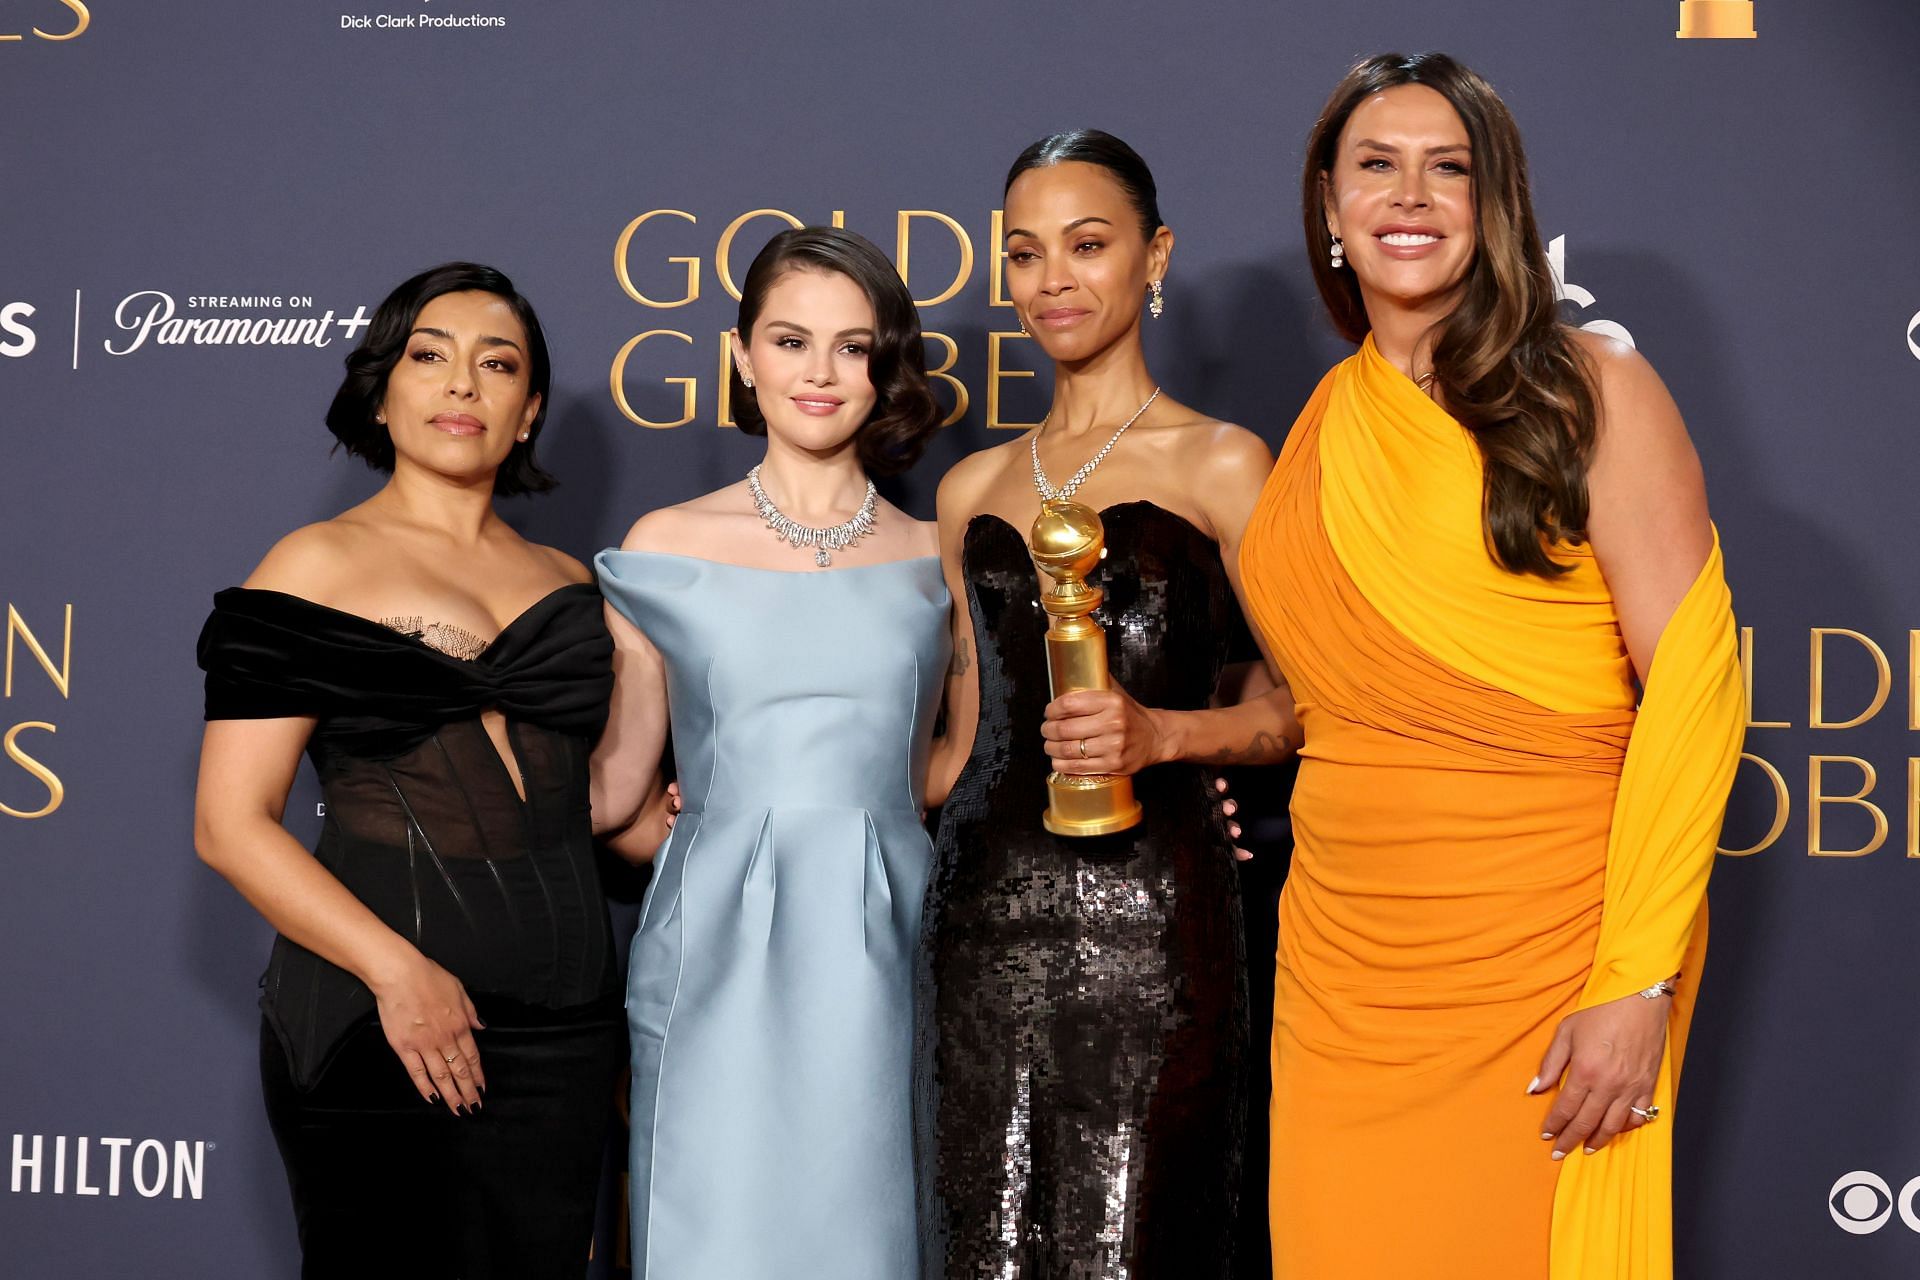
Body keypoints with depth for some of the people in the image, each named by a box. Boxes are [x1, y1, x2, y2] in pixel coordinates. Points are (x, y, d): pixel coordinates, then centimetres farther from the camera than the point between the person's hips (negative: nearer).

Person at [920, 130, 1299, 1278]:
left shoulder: (1220, 464, 2)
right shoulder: (976, 488, 16)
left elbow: (1303, 700, -2)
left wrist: (1162, 733, -18)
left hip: (1147, 913, -4)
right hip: (987, 912, 5)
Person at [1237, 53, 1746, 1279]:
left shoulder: (1591, 391, -4)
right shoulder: (1320, 431, 11)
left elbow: (1694, 677, -12)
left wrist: (1640, 983, -18)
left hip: (1549, 968, -4)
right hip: (1344, 968, 5)